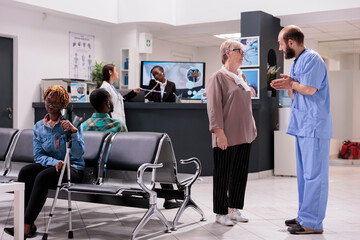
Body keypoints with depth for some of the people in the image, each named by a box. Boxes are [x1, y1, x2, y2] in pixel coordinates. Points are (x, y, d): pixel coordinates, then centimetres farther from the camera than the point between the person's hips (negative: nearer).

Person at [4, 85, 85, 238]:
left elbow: (78, 153, -14)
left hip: (73, 168, -5)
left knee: (43, 177, -32)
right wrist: (56, 162, -17)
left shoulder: (71, 122, -6)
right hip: (51, 164, 5)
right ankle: (29, 224, -26)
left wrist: (74, 131, -30)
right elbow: (38, 155, 1)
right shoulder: (39, 127, 7)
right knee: (25, 172, -24)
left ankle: (27, 226, -30)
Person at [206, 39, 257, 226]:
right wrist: (219, 132, -20)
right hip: (227, 137, -8)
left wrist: (252, 128, 19)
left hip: (244, 135, 8)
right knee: (223, 175, 1)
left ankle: (234, 209, 23)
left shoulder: (241, 77, 16)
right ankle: (221, 213, 11)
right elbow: (214, 107, -14)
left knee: (240, 174, 11)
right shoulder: (218, 77, -8)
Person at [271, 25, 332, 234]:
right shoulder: (298, 62, 19)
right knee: (305, 174, 15)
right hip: (303, 127, 11)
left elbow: (309, 89, -23)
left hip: (314, 127, -11)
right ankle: (305, 216, 24)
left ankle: (312, 223, -3)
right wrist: (287, 86, 2)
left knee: (313, 175, -7)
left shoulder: (312, 59, -12)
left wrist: (291, 84, -5)